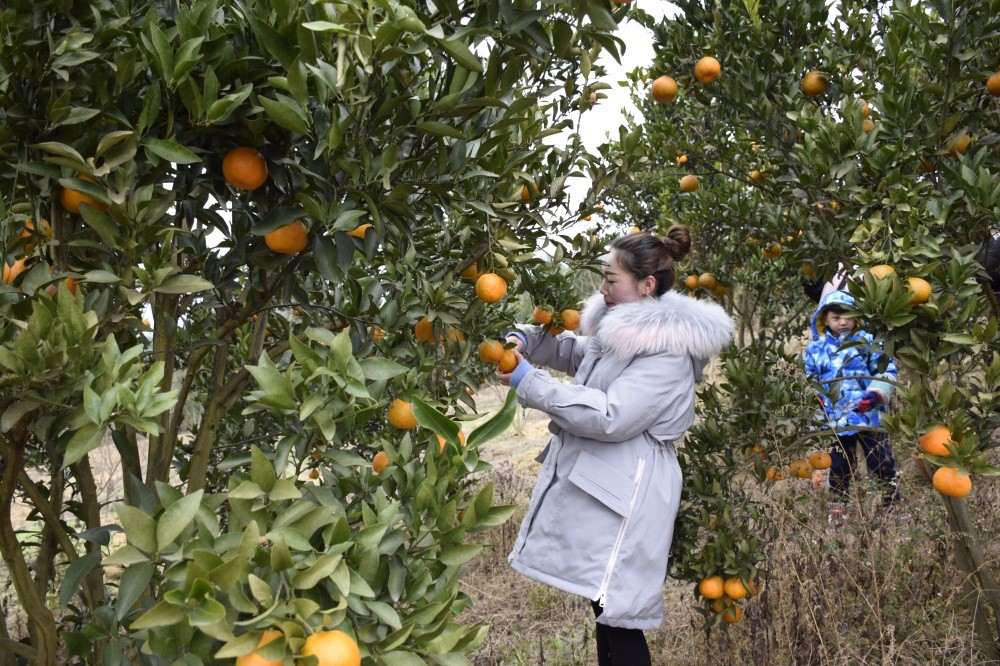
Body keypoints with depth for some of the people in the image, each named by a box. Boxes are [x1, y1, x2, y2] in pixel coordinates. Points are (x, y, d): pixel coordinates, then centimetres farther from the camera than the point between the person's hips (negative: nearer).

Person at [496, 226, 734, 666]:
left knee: (617, 621, -3)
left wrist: (528, 382, -20)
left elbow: (609, 416, -25)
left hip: (624, 497, -10)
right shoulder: (624, 328, 11)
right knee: (605, 610, 17)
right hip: (594, 483, 10)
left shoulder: (668, 351, -19)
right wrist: (527, 341, 10)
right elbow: (575, 352, 30)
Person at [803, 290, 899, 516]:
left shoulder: (867, 342, -2)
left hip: (868, 415, -2)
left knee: (880, 460, 6)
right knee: (839, 463, 12)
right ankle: (838, 503, 25)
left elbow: (886, 371, -3)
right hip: (836, 419, 2)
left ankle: (892, 498, 21)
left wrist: (876, 395, -17)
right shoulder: (816, 348, 4)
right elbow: (807, 380, 13)